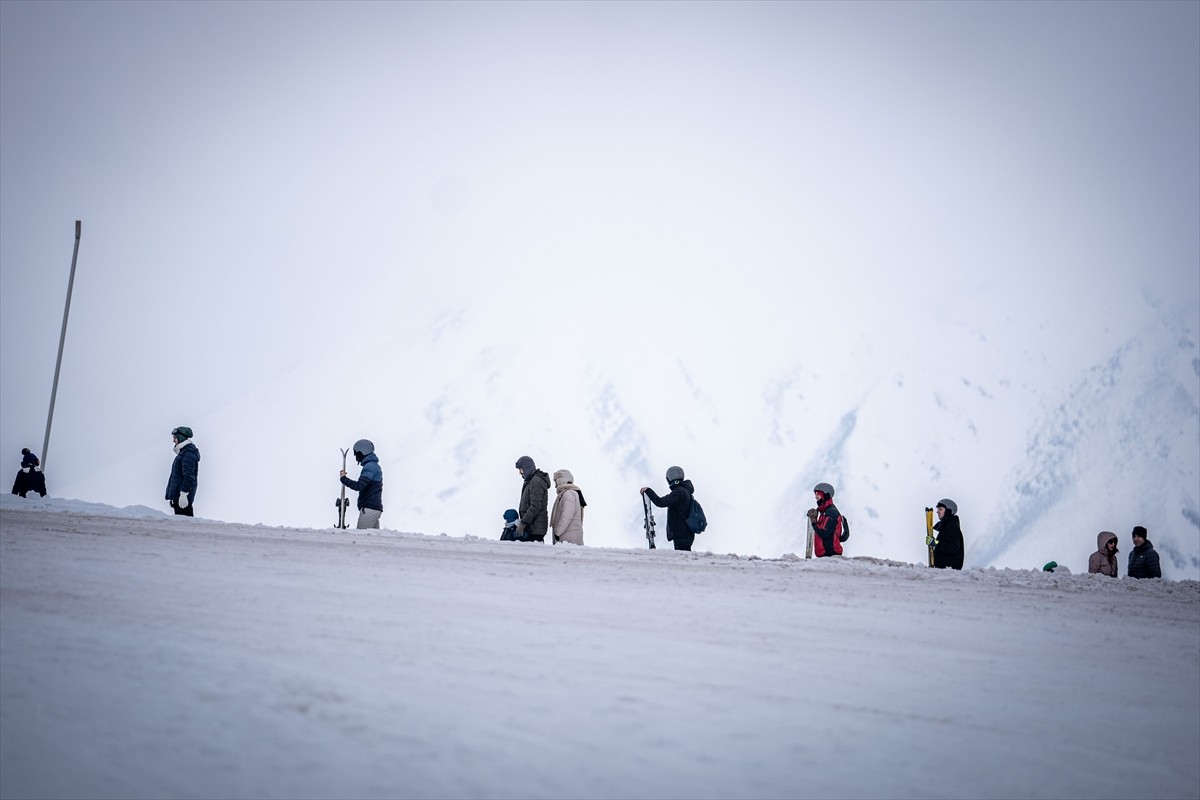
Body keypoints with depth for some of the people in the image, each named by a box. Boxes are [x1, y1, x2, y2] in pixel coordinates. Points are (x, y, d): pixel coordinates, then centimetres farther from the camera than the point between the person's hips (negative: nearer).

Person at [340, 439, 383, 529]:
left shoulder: (369, 466, -12)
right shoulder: (375, 466, 20)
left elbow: (359, 486, -22)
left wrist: (344, 478, -12)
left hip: (369, 508, -10)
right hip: (376, 508, 10)